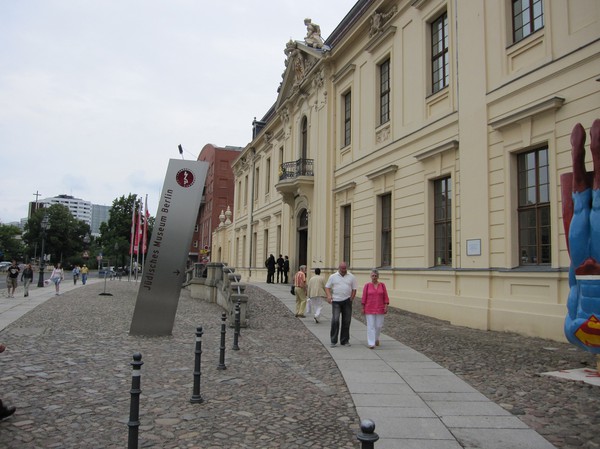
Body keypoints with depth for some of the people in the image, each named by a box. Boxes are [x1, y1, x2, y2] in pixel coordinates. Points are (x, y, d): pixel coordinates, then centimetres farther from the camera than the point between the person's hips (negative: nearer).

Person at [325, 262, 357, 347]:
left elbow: (354, 289, 8)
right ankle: (333, 341, -2)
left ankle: (344, 341, 17)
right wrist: (329, 295, -11)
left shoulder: (351, 277, 7)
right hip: (336, 301, -1)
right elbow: (327, 287, 6)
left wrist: (351, 300, -1)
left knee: (346, 321, 5)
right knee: (335, 320, -10)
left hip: (347, 301, 1)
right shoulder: (333, 276, 5)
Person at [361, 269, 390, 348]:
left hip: (380, 309, 2)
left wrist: (386, 306, -6)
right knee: (371, 326, -5)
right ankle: (371, 343, -3)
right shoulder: (367, 285, -1)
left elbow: (385, 297, 2)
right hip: (369, 309, -1)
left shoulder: (382, 285, 2)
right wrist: (363, 308, -3)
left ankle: (376, 338, 32)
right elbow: (364, 297, 0)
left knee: (379, 325, 5)